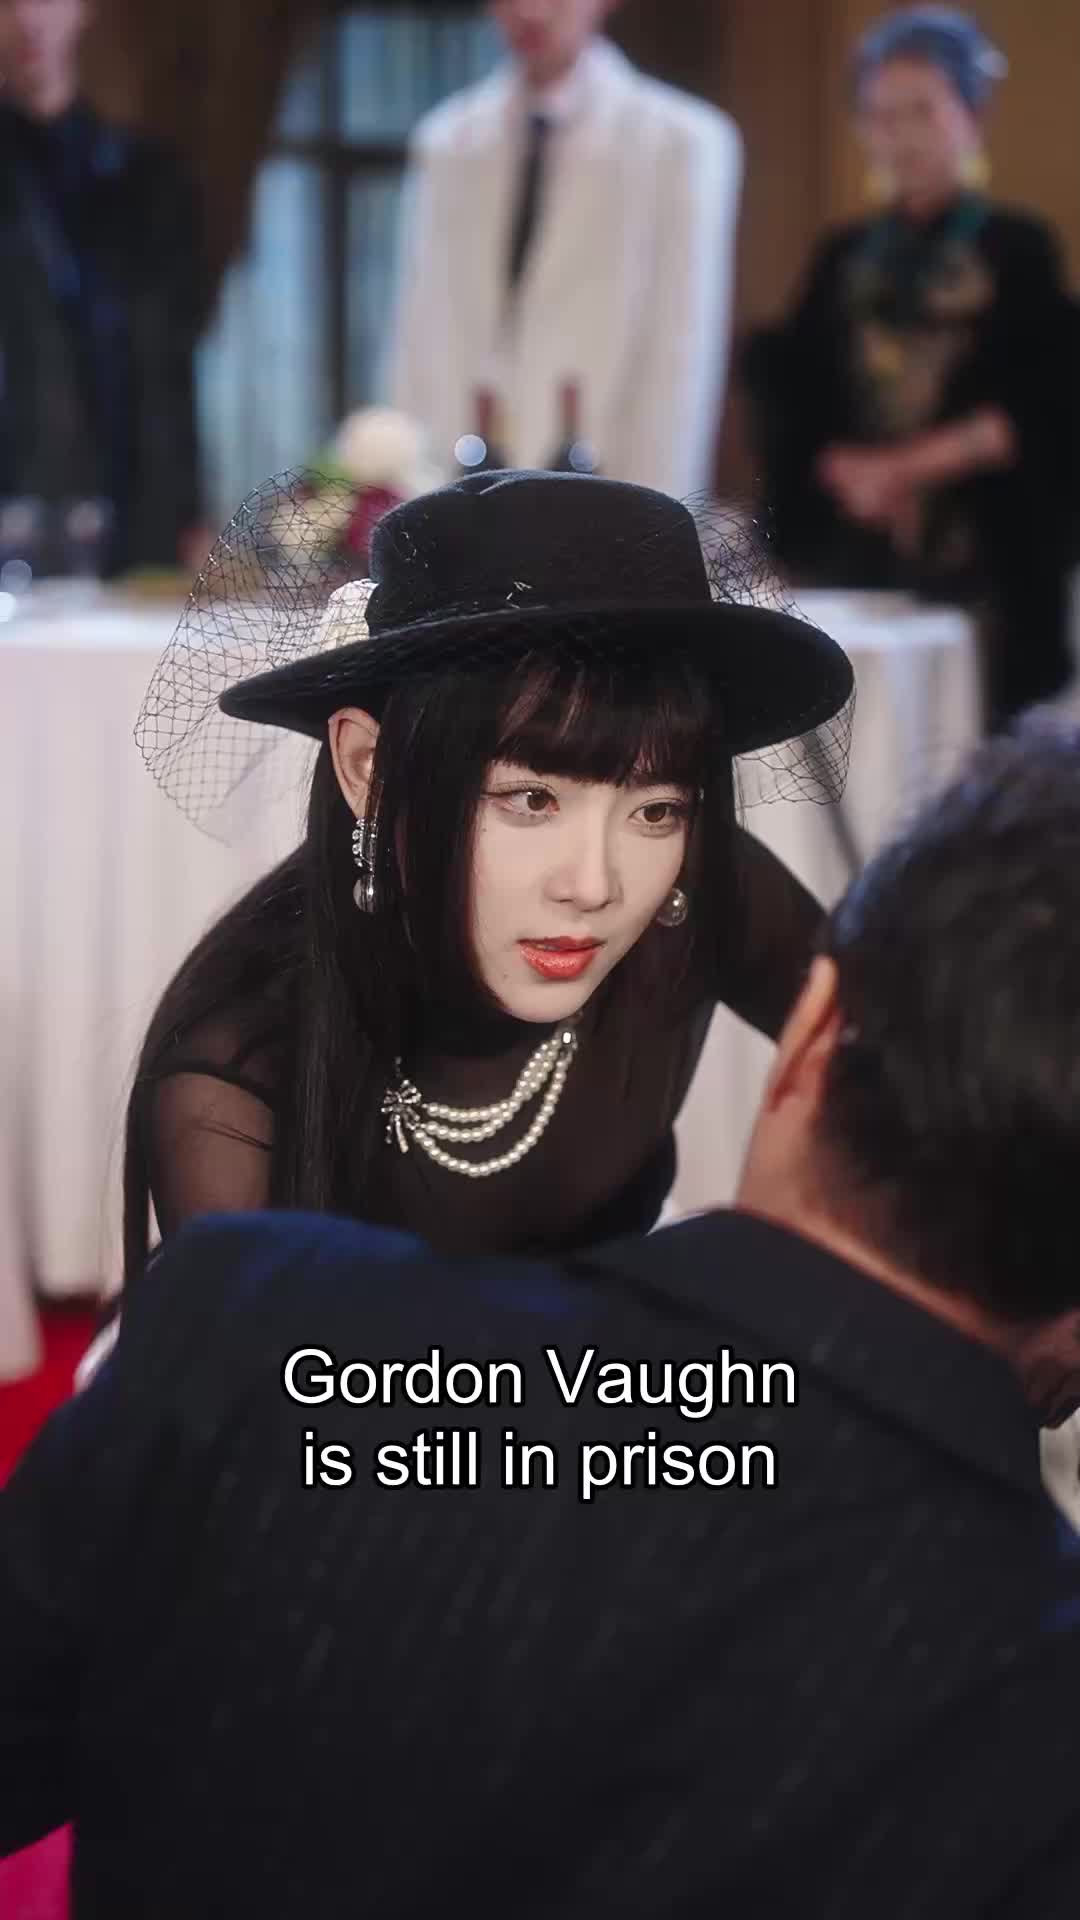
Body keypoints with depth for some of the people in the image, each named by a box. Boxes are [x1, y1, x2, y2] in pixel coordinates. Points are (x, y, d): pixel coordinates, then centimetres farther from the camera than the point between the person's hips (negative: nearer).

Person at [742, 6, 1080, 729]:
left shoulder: (1018, 249, 2)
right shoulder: (843, 258, 15)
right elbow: (794, 405, 9)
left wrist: (899, 468, -10)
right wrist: (850, 474, -9)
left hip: (986, 551, -3)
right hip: (851, 548, 3)